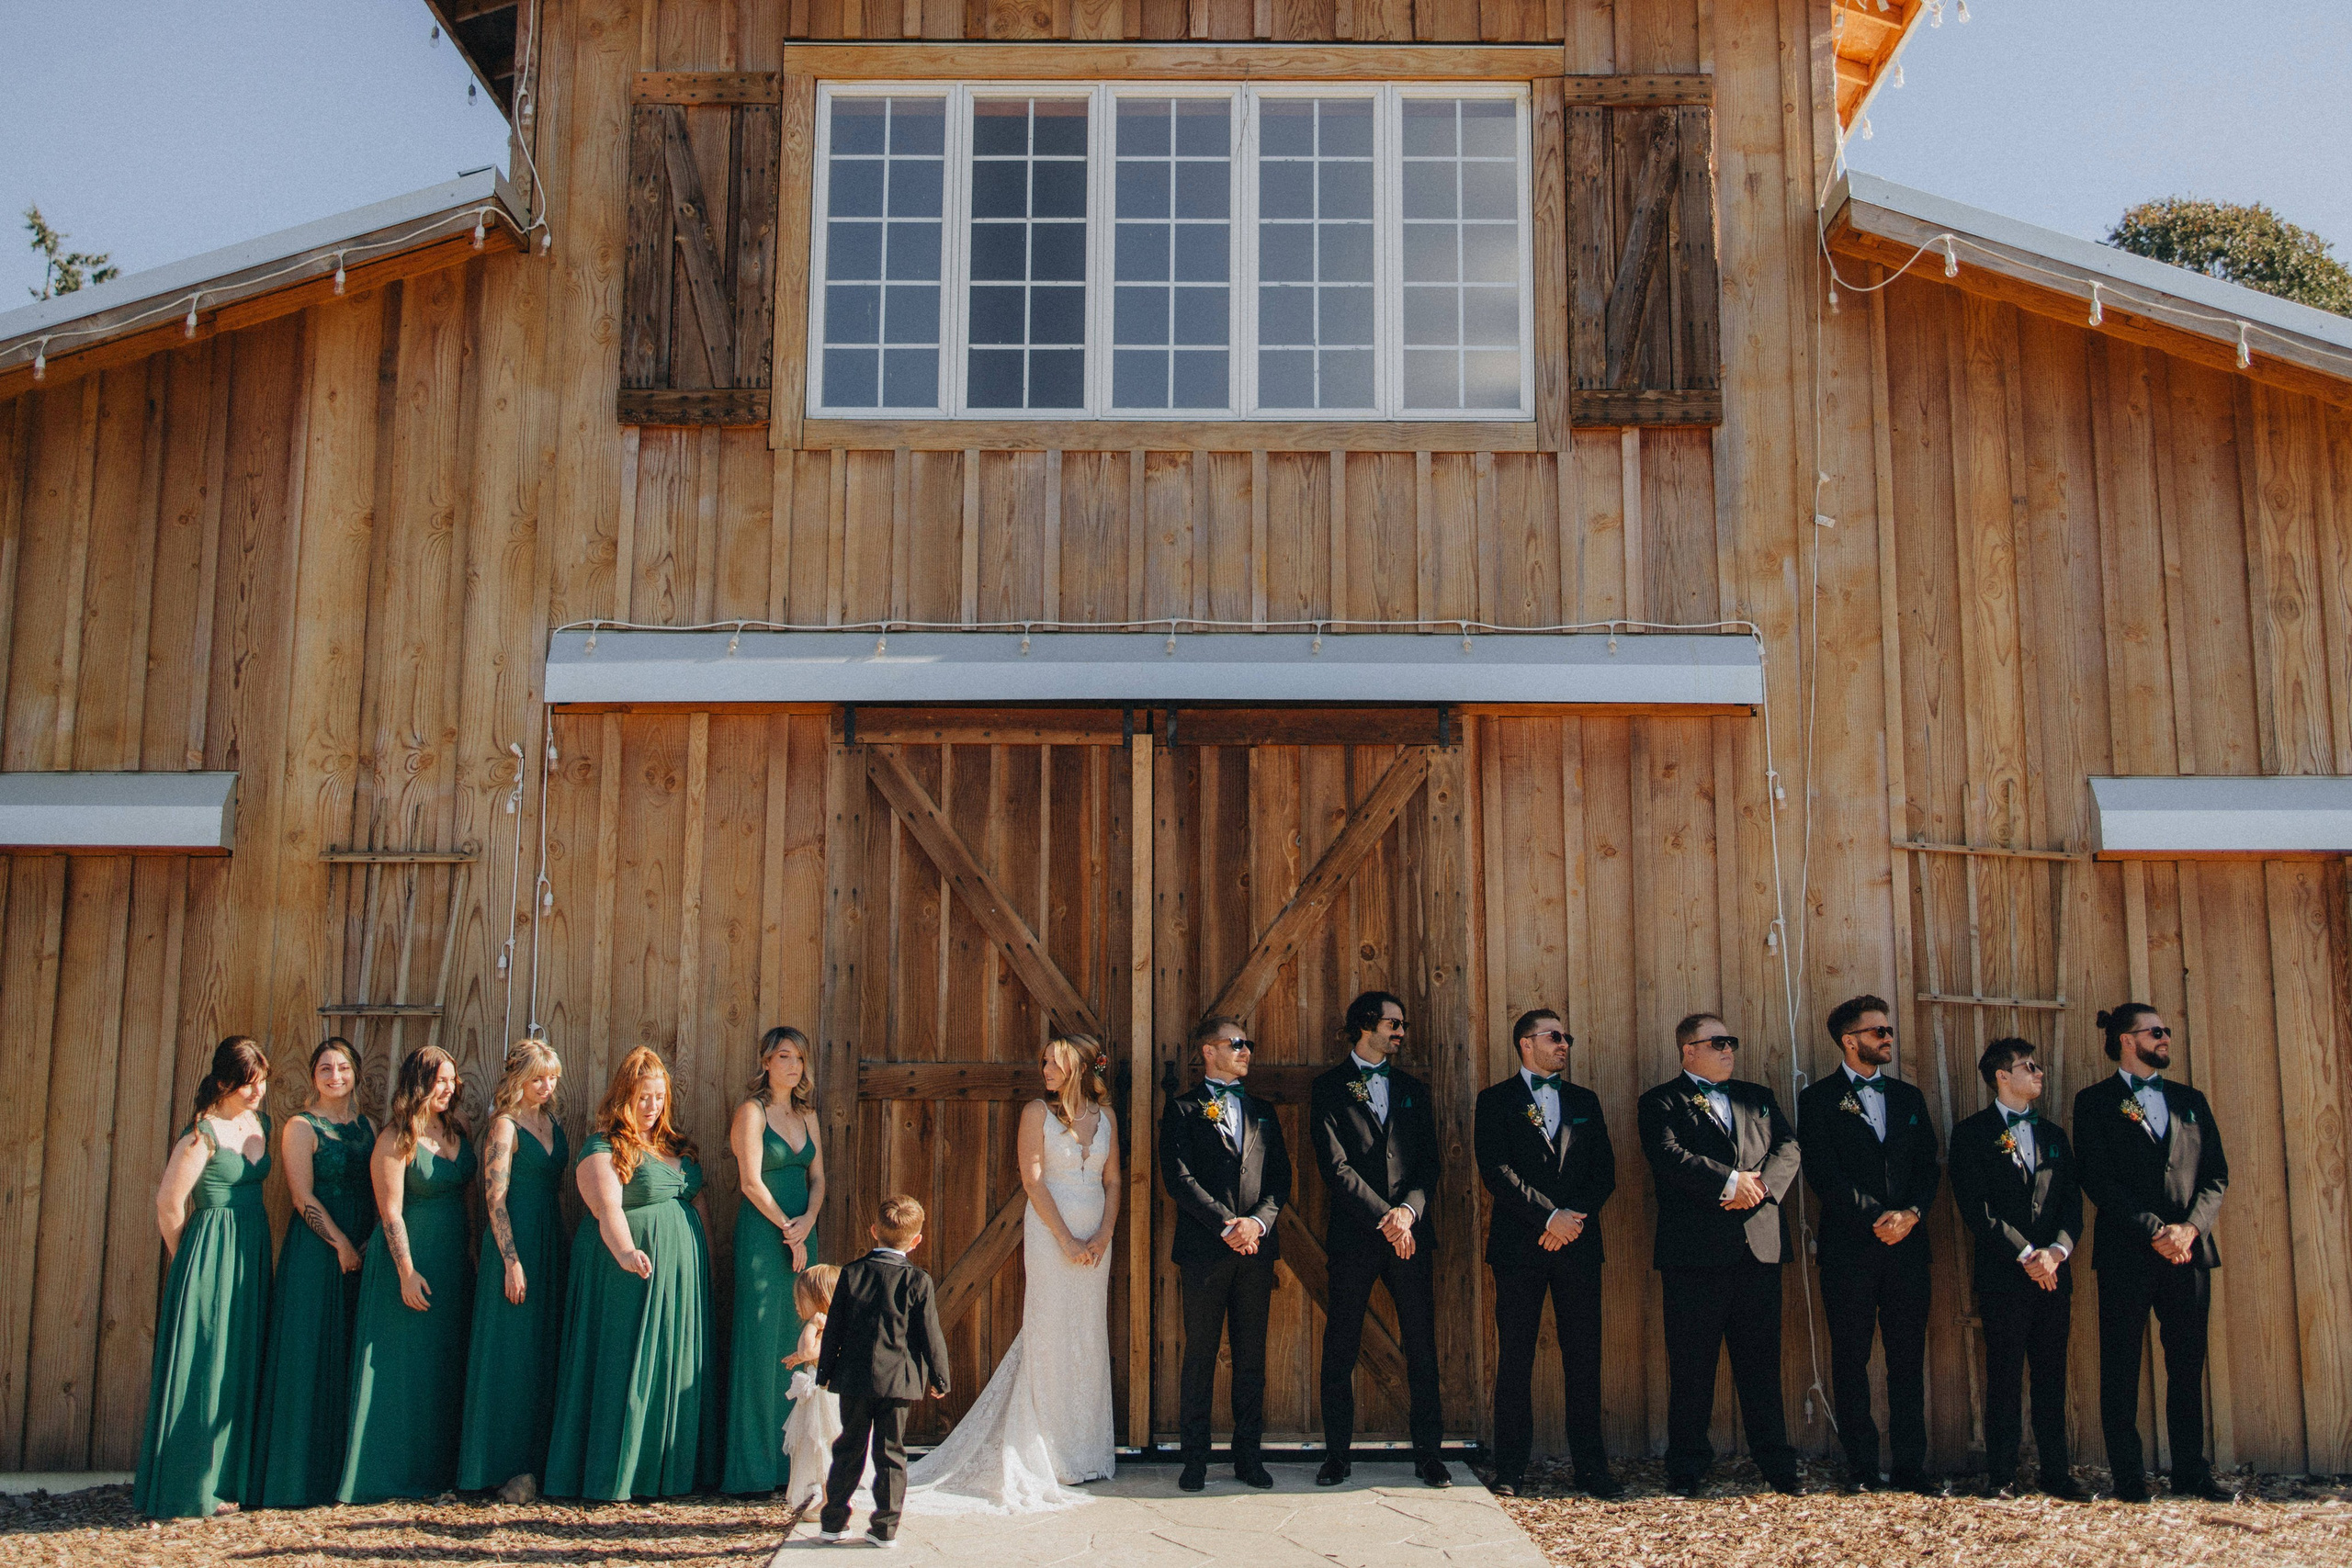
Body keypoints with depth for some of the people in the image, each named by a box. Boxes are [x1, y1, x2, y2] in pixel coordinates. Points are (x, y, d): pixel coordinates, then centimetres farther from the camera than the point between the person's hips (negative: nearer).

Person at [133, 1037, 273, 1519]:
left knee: (240, 1365, 10)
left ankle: (226, 1478, 18)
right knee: (202, 1365, -2)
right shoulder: (203, 1135, -15)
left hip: (253, 1253, 7)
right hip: (211, 1256, -7)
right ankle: (190, 1487, 6)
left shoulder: (260, 1124, 8)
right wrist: (189, 1259, 0)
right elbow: (168, 1203, -13)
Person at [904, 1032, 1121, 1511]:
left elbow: (1112, 1181, 9)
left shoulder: (1105, 1116, 10)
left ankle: (1087, 1453, 16)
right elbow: (1033, 1180, -8)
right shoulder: (1038, 1111, -2)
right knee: (1050, 1337, -3)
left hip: (1095, 1238, 4)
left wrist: (1104, 1235, -6)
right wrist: (1067, 1240, -13)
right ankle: (1050, 1458, 3)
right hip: (1050, 1233, -4)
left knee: (1090, 1340, 7)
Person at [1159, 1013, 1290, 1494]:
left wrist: (1258, 1222, -8)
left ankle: (1248, 1454, 14)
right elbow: (1179, 1178, -7)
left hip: (1256, 1250, 4)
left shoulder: (1262, 1111, 17)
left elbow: (1281, 1178, 10)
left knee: (1252, 1356, 7)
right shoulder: (1182, 1111, 4)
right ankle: (1195, 1458, 9)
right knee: (1199, 1356, 1)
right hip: (1204, 1251, -4)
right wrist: (1227, 1225, -15)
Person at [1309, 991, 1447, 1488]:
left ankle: (1427, 1451, 11)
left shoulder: (1413, 1089, 15)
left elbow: (1428, 1162, 9)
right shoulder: (1329, 1088, 2)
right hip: (1354, 1237, -3)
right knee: (1340, 1349, 2)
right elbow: (1335, 1166, -7)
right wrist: (1383, 1218, -12)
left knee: (1422, 1349, 3)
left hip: (1411, 1233, 3)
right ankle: (1337, 1453, 11)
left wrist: (1409, 1210, -10)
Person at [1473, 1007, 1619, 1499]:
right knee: (1515, 1359, 0)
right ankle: (1510, 1470, 7)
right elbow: (1496, 1171, -7)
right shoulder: (1496, 1100, 5)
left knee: (1584, 1357, 3)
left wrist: (1574, 1220, -6)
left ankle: (1591, 1467, 10)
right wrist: (1551, 1215, -13)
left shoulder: (1585, 1101, 17)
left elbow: (1605, 1171, 10)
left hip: (1578, 1243, 3)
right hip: (1519, 1245, -3)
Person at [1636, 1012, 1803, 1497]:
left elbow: (1787, 1148, 7)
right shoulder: (1662, 1102, 4)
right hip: (1695, 1252, -4)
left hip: (1758, 1247, 4)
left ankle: (1776, 1462, 15)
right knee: (1691, 1365, 2)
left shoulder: (1758, 1098, 19)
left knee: (1762, 1361, 7)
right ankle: (1687, 1466, 11)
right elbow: (1669, 1156, -12)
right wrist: (1730, 1181, -18)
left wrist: (1759, 1185, -12)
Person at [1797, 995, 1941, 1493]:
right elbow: (1822, 1174, -7)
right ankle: (1862, 1470, 8)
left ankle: (1910, 1467, 11)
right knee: (1851, 1361, 1)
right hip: (1849, 1247, -4)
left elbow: (1929, 1167, 10)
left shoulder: (1908, 1097, 16)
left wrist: (1910, 1213, -8)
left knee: (1909, 1359, 4)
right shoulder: (1819, 1099, 2)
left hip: (1907, 1244, 4)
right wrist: (1874, 1219, -13)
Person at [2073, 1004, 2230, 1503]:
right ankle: (2128, 1477, 5)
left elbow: (2217, 1175, 9)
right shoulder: (2095, 1102, 3)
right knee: (2121, 1366, -1)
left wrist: (2190, 1227, -8)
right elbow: (2098, 1180, -6)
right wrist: (2155, 1231, -14)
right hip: (2126, 1252, -4)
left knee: (2187, 1364, 6)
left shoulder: (2190, 1100, 16)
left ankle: (2191, 1474, 13)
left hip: (2189, 1250, 4)